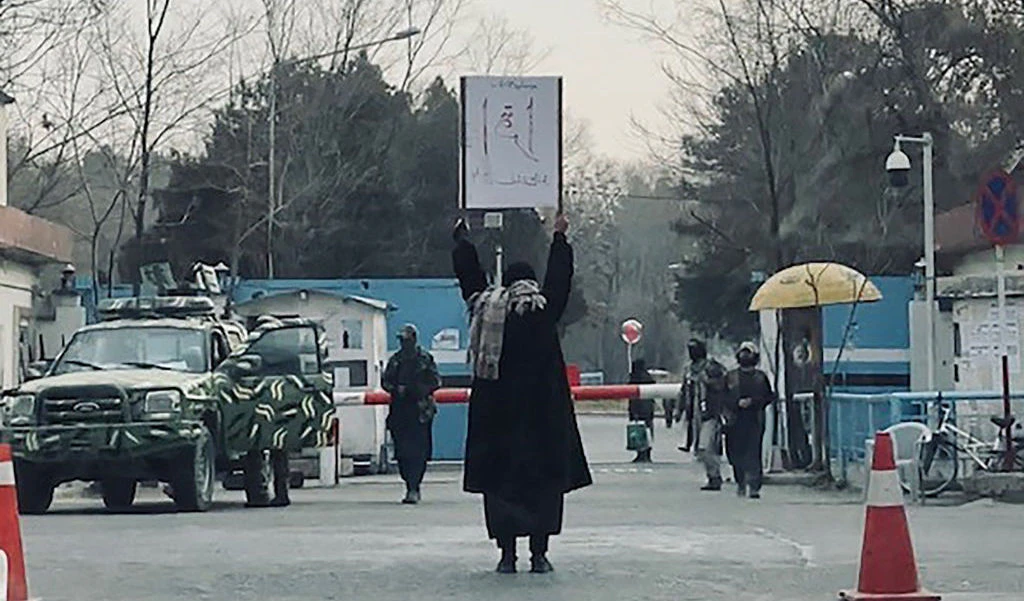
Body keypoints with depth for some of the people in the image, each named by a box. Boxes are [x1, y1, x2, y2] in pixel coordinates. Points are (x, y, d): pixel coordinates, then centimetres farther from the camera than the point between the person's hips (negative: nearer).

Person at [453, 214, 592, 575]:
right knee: (544, 481, 4)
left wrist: (461, 239, 35)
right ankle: (539, 554, 1)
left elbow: (469, 275, 18)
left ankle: (507, 554, 5)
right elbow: (559, 279, 12)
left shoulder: (485, 307, 2)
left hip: (494, 416, 2)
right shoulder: (544, 309, -3)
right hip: (542, 417, -2)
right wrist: (559, 238, 27)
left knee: (499, 482, 7)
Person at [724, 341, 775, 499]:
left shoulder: (761, 377, 10)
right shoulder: (731, 376, 11)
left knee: (754, 454, -10)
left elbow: (769, 396, 7)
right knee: (736, 454, 2)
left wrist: (752, 401, -7)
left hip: (755, 420, -1)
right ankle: (740, 483, 21)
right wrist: (738, 402, -12)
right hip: (735, 420, 1)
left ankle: (754, 486, -11)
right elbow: (725, 397, 6)